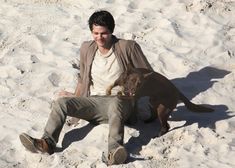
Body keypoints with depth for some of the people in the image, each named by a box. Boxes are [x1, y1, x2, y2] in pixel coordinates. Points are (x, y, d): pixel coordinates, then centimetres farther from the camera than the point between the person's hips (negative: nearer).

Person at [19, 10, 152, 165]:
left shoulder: (127, 47, -2)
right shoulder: (87, 49, 12)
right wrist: (75, 99, 23)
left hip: (121, 101, -5)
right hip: (93, 102, 5)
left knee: (115, 103, -42)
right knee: (61, 102, -20)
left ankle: (114, 151, -63)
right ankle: (48, 142, -39)